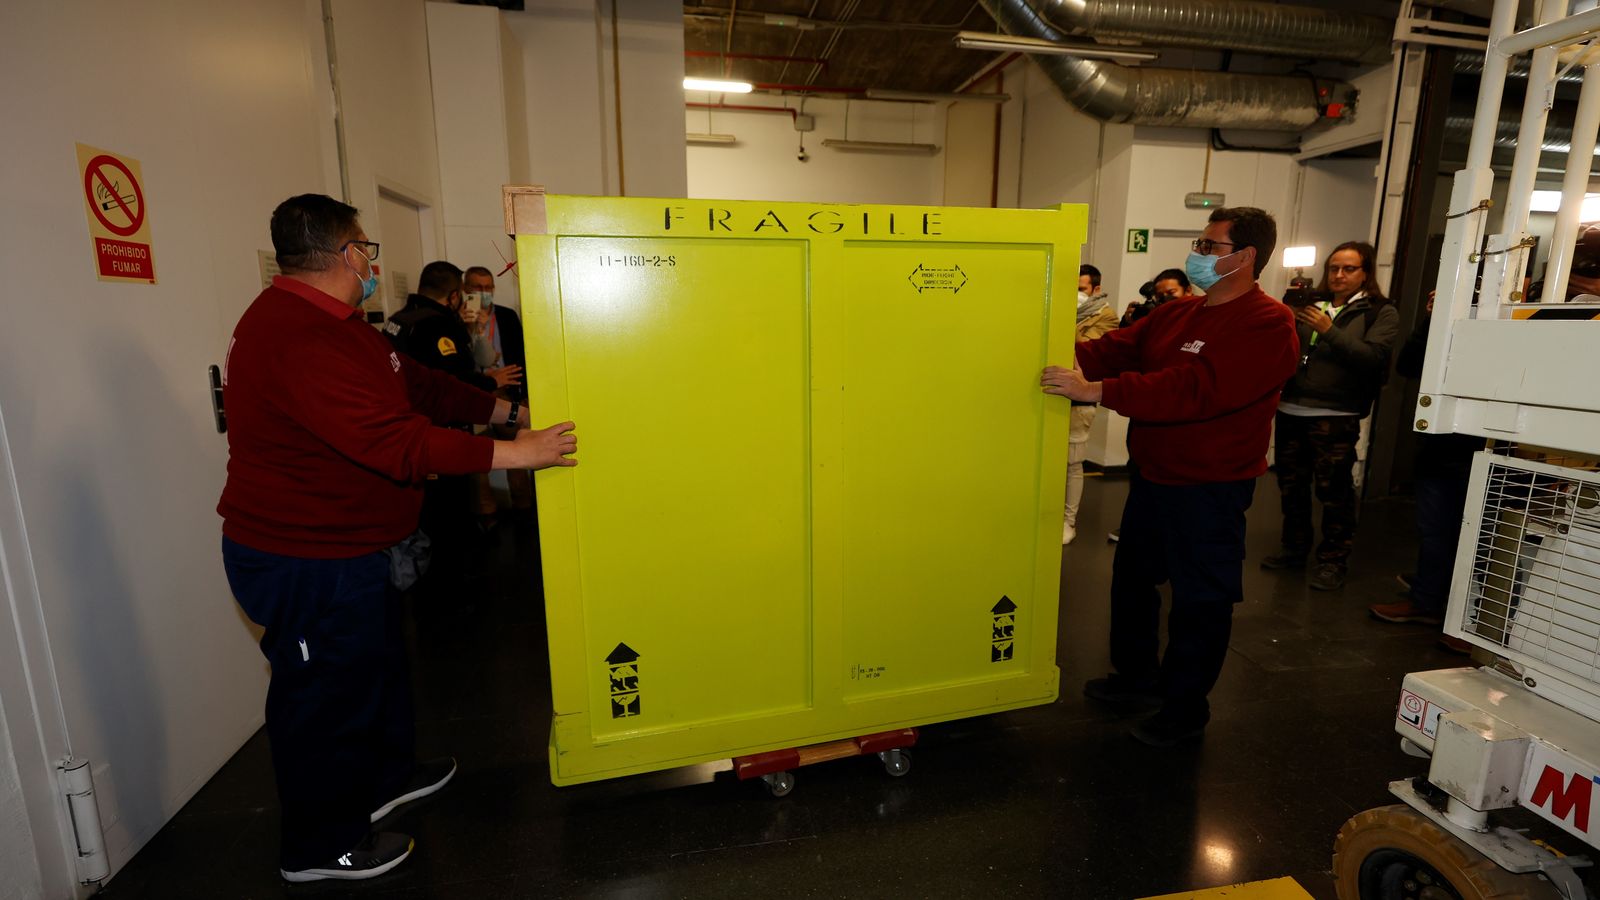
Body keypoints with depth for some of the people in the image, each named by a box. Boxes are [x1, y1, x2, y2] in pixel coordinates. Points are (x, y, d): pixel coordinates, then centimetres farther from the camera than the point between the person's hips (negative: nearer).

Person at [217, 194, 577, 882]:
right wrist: (517, 453, -29)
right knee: (325, 694, 7)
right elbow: (398, 443, -34)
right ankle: (321, 846, 29)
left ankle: (385, 775, 46)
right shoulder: (299, 340, -28)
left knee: (377, 663, 24)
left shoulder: (328, 321, 9)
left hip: (344, 547, 11)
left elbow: (417, 386, 10)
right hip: (305, 561, -11)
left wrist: (512, 411, 7)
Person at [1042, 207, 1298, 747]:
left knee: (1200, 600, 7)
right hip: (1152, 477, 8)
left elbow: (1193, 390, -31)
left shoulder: (1266, 326, -18)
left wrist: (1095, 390, -36)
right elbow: (1117, 349, 3)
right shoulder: (1176, 314, 9)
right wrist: (1066, 360, -16)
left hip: (1209, 490, -8)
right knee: (1132, 579, 19)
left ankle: (1186, 708, 26)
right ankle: (1137, 677, 39)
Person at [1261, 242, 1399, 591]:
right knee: (1291, 485, 11)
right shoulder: (1309, 304, 16)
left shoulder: (1381, 313, 5)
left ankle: (1333, 560, 11)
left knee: (1334, 491, -2)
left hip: (1335, 417, -4)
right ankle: (1295, 548, 25)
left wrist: (1329, 331, -17)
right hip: (1291, 410, 4)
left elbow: (1373, 358, -10)